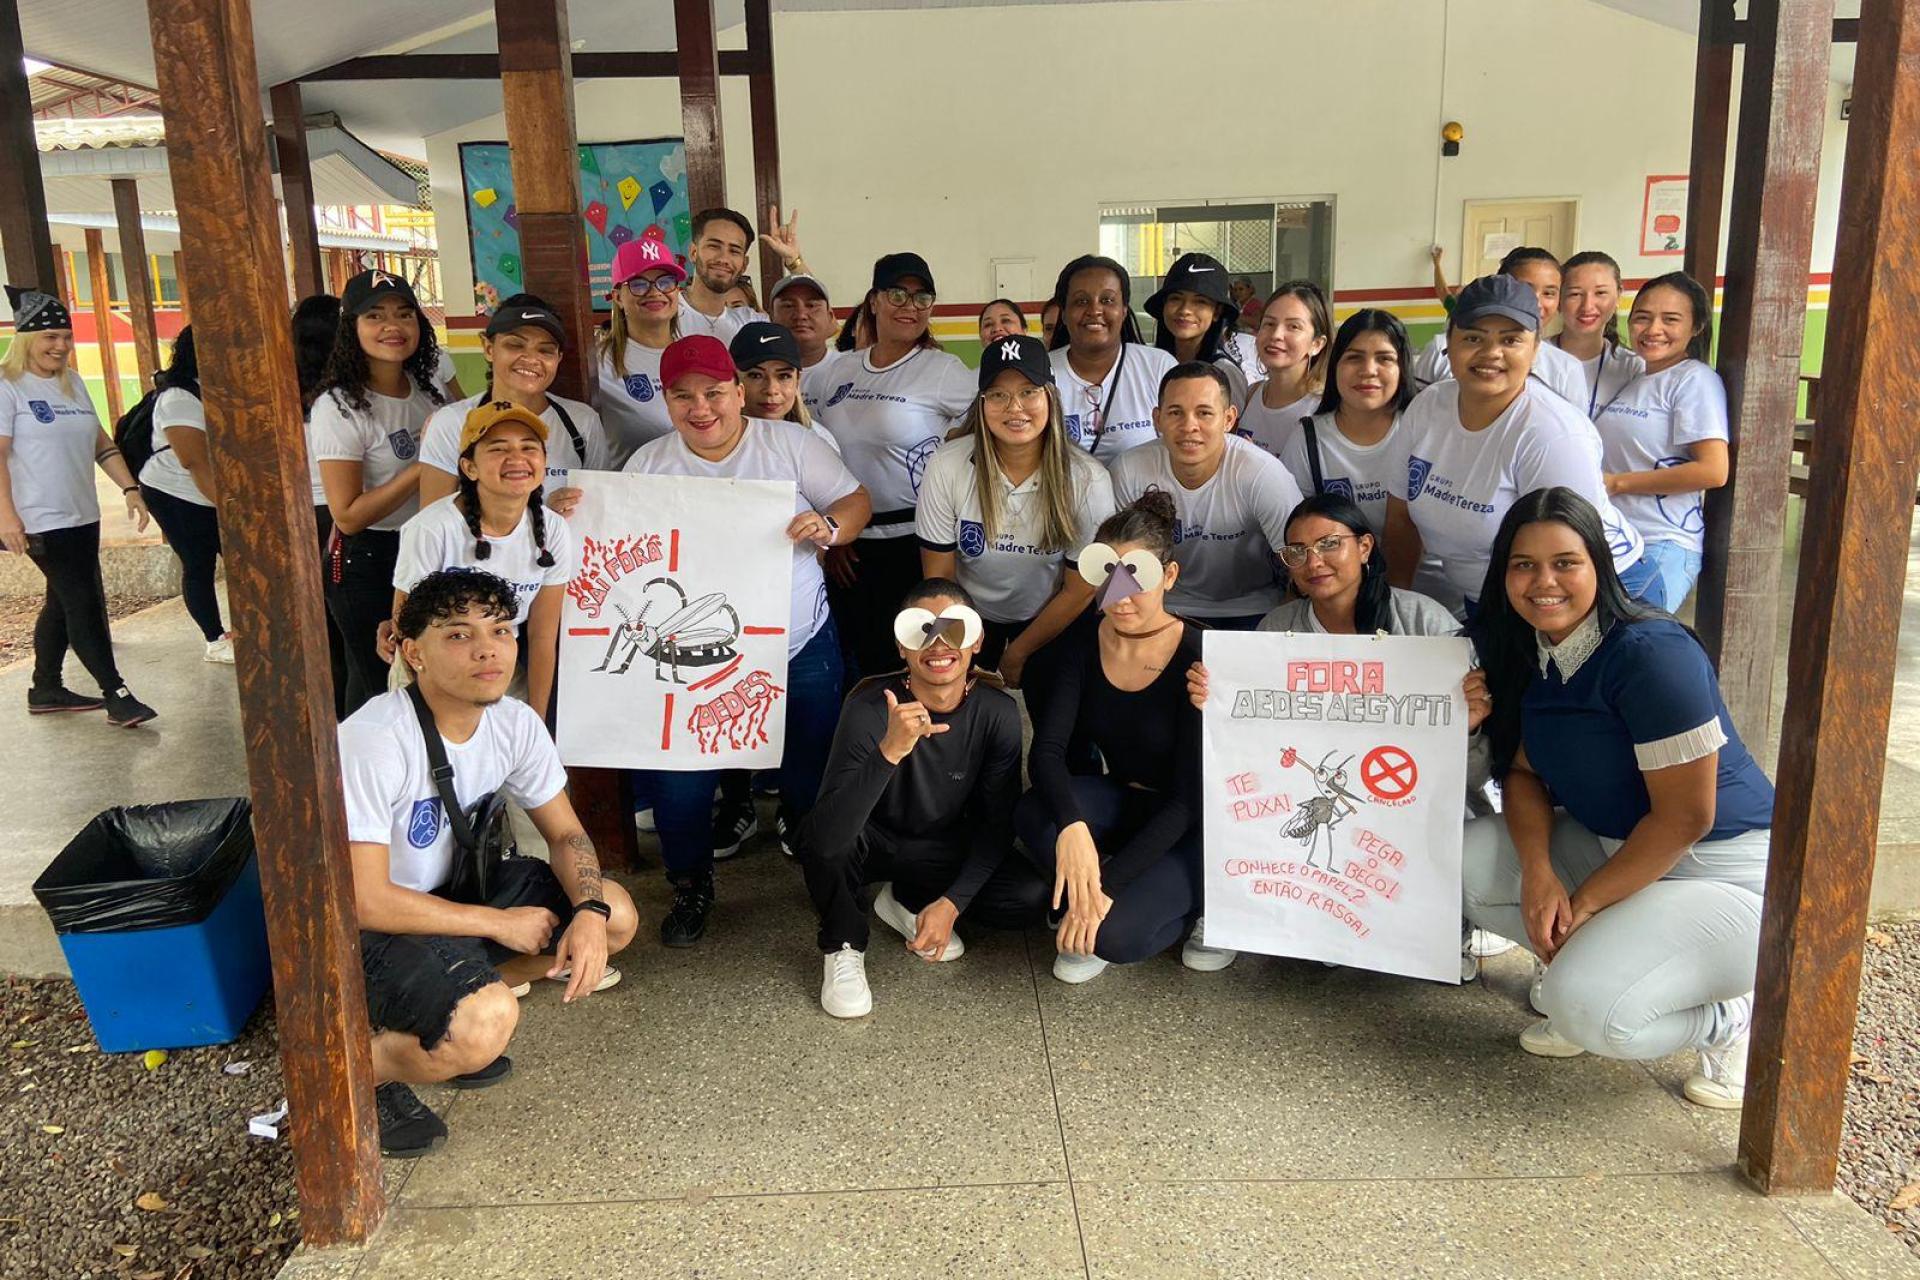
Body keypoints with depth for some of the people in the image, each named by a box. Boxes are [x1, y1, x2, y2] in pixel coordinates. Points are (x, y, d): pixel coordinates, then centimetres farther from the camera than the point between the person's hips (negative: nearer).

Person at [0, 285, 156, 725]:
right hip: (41, 521, -8)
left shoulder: (72, 383, 13)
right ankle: (117, 695, -6)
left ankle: (46, 690, 27)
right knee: (84, 602, -9)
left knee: (64, 601, 14)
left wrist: (130, 488, 7)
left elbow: (100, 441, 16)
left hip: (82, 515, 8)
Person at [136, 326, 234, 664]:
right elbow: (197, 463, -24)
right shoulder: (181, 399, -20)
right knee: (199, 567, 1)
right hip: (177, 496, -7)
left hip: (213, 496, 7)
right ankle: (216, 642, 9)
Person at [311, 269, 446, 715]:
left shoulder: (428, 388, 3)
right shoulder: (339, 407, -18)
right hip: (367, 563, -6)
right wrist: (424, 466, -24)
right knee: (377, 684, 7)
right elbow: (348, 515, -21)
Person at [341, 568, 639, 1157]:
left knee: (616, 915, -6)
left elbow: (566, 833, 2)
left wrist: (590, 913, -19)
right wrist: (499, 923, -21)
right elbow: (364, 899, -27)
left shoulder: (516, 724, -9)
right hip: (366, 926, -7)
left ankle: (456, 1006, 9)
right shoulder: (372, 742, -29)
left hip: (453, 889, 7)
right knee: (486, 1023, -32)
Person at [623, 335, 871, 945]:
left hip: (800, 647, 0)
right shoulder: (648, 464, 0)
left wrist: (828, 526, -23)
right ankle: (691, 883, 25)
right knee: (680, 782, -3)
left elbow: (857, 501, -1)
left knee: (813, 775, 10)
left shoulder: (790, 444, -4)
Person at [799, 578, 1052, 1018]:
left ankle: (907, 902, 7)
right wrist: (888, 752, -53)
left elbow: (997, 824, -9)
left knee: (1032, 898, -20)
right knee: (819, 836, -34)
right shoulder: (870, 707, -30)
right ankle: (844, 947, -5)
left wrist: (952, 902, -18)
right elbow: (826, 837, -41)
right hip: (874, 844, -3)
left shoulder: (997, 712, -20)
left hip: (946, 850, 3)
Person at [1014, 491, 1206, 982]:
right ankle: (1076, 913, 0)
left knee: (1113, 934, -28)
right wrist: (1071, 826, -38)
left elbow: (1188, 799, -23)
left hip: (1191, 829, -4)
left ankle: (1194, 905, 5)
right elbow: (1046, 749, -17)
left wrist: (1107, 885, -28)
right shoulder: (1084, 640, -8)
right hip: (1124, 804, 5)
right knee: (1034, 815, -27)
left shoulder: (1197, 659, -23)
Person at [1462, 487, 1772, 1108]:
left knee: (1590, 1012, -28)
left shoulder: (1653, 654, -24)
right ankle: (1581, 964, 6)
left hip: (1725, 872, -8)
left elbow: (1685, 817, -23)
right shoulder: (1525, 651, 0)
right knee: (1463, 863, -12)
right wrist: (1539, 871, -16)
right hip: (1609, 844, 8)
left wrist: (1584, 904, -17)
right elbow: (1523, 772, 3)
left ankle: (1728, 1015, 3)